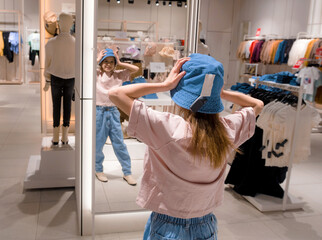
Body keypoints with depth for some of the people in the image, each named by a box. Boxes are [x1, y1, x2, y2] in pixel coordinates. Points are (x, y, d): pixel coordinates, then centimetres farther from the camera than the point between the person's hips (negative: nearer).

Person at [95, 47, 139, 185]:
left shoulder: (119, 75, 4)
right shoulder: (96, 74, -2)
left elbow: (135, 69, -3)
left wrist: (119, 63, -4)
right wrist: (97, 60, -9)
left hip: (113, 112, 2)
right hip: (99, 112, -1)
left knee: (119, 144, 6)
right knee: (98, 144, 11)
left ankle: (127, 173, 16)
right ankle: (99, 170, 32)